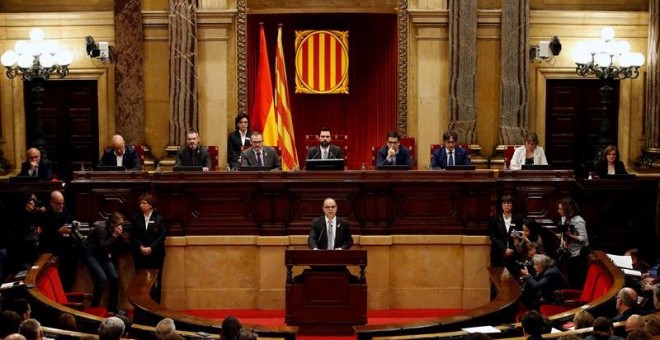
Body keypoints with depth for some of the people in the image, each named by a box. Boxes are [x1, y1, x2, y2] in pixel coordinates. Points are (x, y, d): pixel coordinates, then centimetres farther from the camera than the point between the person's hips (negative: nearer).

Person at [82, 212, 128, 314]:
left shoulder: (115, 231, -4)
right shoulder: (101, 229, -23)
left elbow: (115, 248, 2)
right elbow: (104, 247, -31)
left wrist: (122, 239, -14)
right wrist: (114, 236, -32)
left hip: (103, 255, 7)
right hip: (90, 254, -7)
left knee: (114, 277, -5)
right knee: (102, 278, -22)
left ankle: (113, 308, 6)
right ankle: (94, 307, -10)